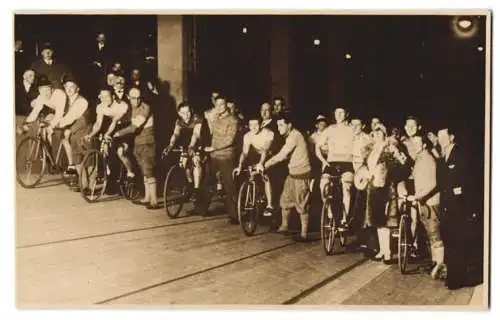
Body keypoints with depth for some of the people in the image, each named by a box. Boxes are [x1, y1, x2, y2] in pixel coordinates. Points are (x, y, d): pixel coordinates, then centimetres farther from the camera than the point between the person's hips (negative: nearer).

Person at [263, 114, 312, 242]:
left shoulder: (295, 136, -21)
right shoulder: (289, 136, 10)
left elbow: (281, 156, -27)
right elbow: (284, 155, 9)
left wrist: (265, 165, -23)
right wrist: (265, 165, 0)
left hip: (302, 175, -10)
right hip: (292, 173, 10)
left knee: (302, 205, -2)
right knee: (285, 200, 16)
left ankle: (304, 234, 6)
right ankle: (284, 227, 32)